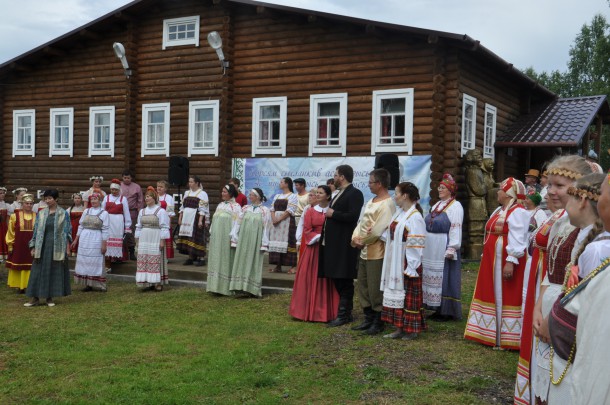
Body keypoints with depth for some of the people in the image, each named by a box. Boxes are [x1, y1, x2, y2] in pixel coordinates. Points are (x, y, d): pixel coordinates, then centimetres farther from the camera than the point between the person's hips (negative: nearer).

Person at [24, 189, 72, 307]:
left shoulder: (64, 214, 0)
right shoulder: (41, 214, 6)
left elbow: (67, 232, 0)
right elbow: (36, 231, 8)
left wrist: (68, 248, -5)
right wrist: (33, 247, 4)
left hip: (57, 247, -2)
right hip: (42, 246, 2)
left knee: (55, 271, 3)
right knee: (39, 271, 1)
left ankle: (50, 297, 14)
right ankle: (35, 298, 8)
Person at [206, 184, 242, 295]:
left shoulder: (236, 207, -5)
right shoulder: (220, 205, 17)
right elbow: (214, 220, 19)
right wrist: (211, 234, 13)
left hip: (227, 238, -7)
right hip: (216, 238, 7)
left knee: (226, 260, -2)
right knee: (216, 260, 7)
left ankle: (226, 287, 4)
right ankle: (216, 285, 13)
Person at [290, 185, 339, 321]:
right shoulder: (310, 211, 6)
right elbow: (307, 230, 1)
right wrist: (318, 237, -12)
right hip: (313, 248, 1)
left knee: (327, 279, 2)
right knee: (311, 278, 2)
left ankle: (325, 311, 9)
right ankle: (310, 310, 10)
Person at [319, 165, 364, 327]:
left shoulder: (354, 193, -11)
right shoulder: (339, 194, 18)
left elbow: (353, 216, -23)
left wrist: (333, 214, -14)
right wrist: (329, 214, 5)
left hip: (344, 245, -10)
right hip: (333, 244, 10)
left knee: (344, 282, -2)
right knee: (337, 280, 14)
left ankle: (344, 315, 5)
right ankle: (345, 312, 23)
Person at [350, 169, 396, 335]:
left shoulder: (387, 204, -17)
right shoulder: (371, 202, 13)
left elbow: (377, 231, -21)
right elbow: (361, 221, 13)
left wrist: (362, 241, -9)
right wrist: (355, 237, -3)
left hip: (376, 253, -10)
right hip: (364, 252, 10)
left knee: (375, 290, 0)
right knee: (363, 288, 15)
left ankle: (378, 323, 13)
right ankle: (368, 319, 27)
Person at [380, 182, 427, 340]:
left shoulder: (415, 218, -17)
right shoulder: (398, 213, 9)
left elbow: (416, 245, -19)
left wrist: (410, 268, -19)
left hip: (407, 264, -8)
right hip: (394, 264, 9)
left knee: (409, 296, 2)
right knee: (397, 294, 12)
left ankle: (412, 330, 13)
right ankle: (399, 328, 20)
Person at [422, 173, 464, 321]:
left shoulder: (455, 207, -9)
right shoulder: (437, 205, 16)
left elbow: (456, 230, -16)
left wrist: (451, 249, -21)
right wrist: (425, 245, 15)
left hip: (444, 249, -8)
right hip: (432, 249, 9)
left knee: (445, 278, -4)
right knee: (433, 277, 11)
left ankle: (447, 311, 4)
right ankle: (438, 309, 19)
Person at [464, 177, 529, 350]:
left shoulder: (517, 212, -15)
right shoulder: (499, 210, 16)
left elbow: (517, 240, -22)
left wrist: (510, 262, -27)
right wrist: (487, 260, 20)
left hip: (505, 261, -10)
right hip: (492, 261, 10)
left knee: (505, 297, -2)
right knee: (493, 295, 15)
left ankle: (506, 338, 7)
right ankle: (491, 333, 26)